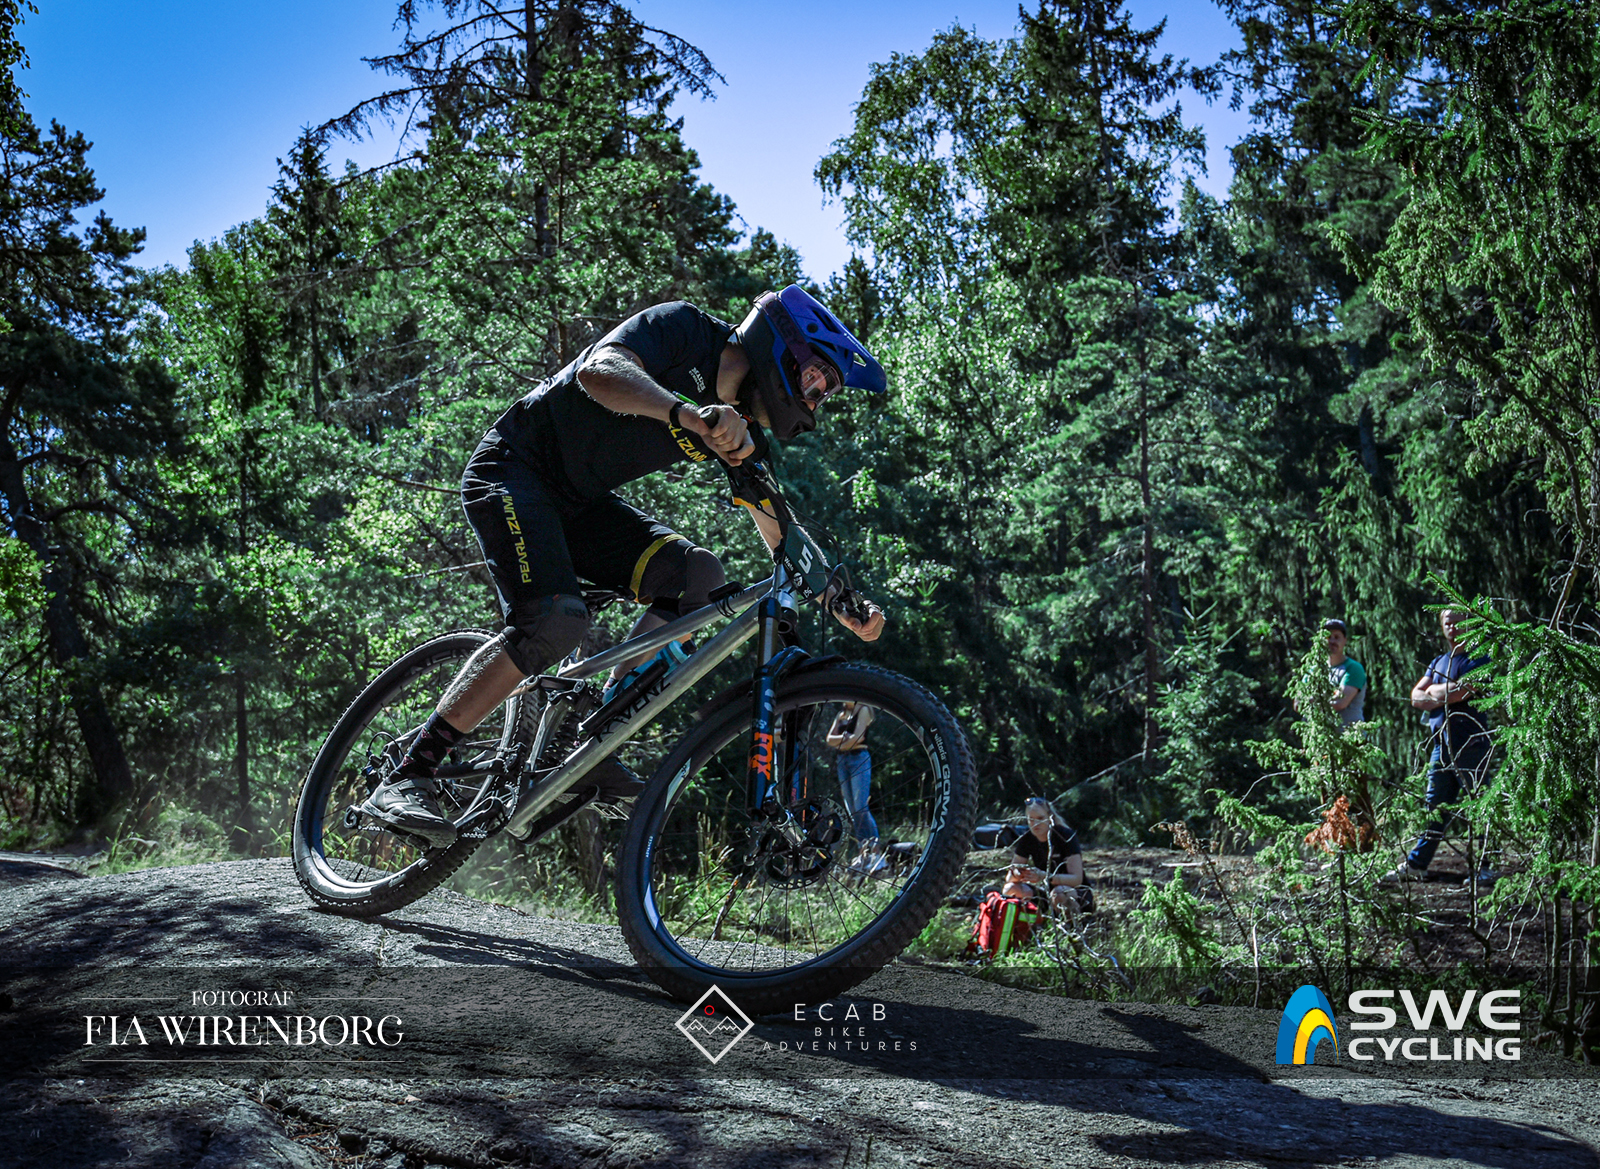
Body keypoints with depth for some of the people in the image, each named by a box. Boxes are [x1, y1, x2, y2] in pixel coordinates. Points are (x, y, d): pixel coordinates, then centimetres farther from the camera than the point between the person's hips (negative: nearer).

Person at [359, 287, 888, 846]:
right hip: (511, 471, -7)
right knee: (557, 619, -28)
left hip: (578, 502, 8)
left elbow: (783, 537, 8)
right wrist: (688, 414, -52)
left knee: (696, 572, -14)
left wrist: (839, 600, -4)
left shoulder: (744, 432, 3)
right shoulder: (685, 330, -17)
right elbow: (599, 370, -36)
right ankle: (406, 779, -21)